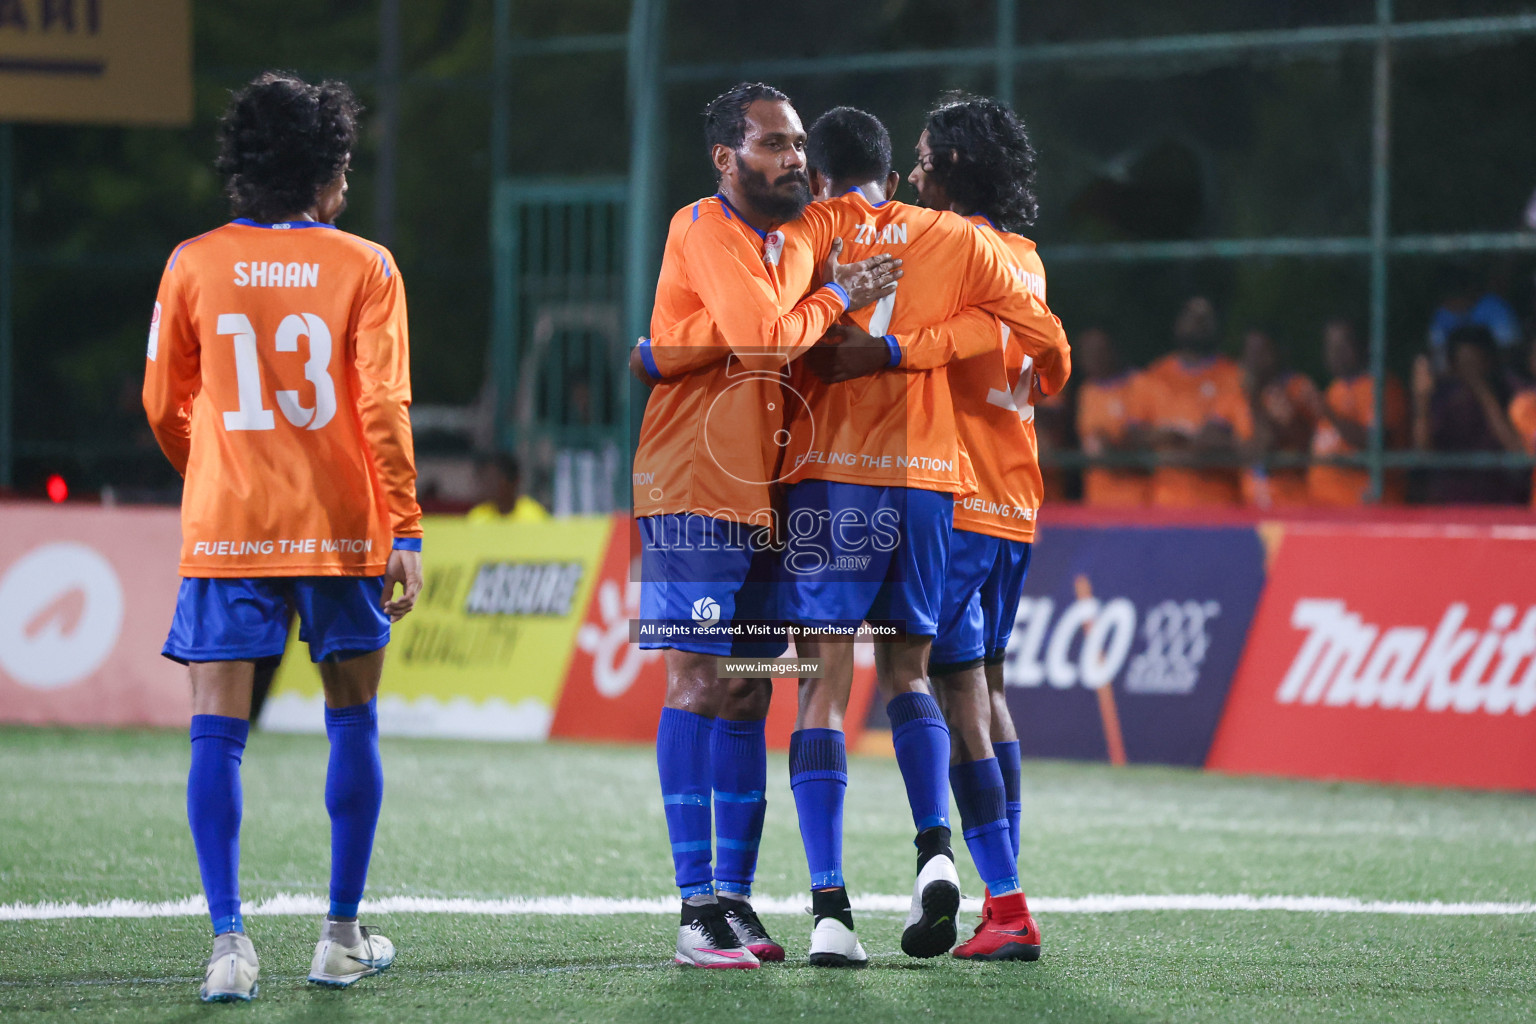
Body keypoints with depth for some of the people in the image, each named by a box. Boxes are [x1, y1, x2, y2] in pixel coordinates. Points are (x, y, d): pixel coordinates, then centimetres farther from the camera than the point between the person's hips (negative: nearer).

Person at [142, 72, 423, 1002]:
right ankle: (343, 937, 17)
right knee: (353, 723, 14)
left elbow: (164, 406, 7)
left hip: (226, 530, 0)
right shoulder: (364, 267, -3)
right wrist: (407, 529, -2)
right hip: (342, 528, 0)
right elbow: (384, 407, -7)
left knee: (218, 731, -1)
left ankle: (230, 942, -13)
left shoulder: (194, 265, 1)